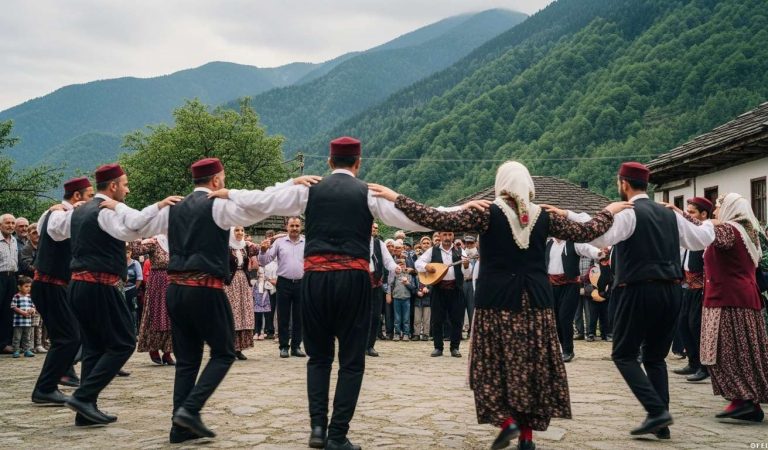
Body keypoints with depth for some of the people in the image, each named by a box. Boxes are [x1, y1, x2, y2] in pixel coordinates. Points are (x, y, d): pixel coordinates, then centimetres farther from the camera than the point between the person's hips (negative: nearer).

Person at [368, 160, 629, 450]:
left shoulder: (487, 213, -8)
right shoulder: (544, 216, 2)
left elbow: (439, 221, -14)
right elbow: (585, 233, 11)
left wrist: (396, 198, -9)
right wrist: (610, 211, 29)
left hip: (497, 300, -3)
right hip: (536, 300, 3)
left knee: (494, 363, 7)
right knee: (534, 365, 8)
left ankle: (506, 420, -9)